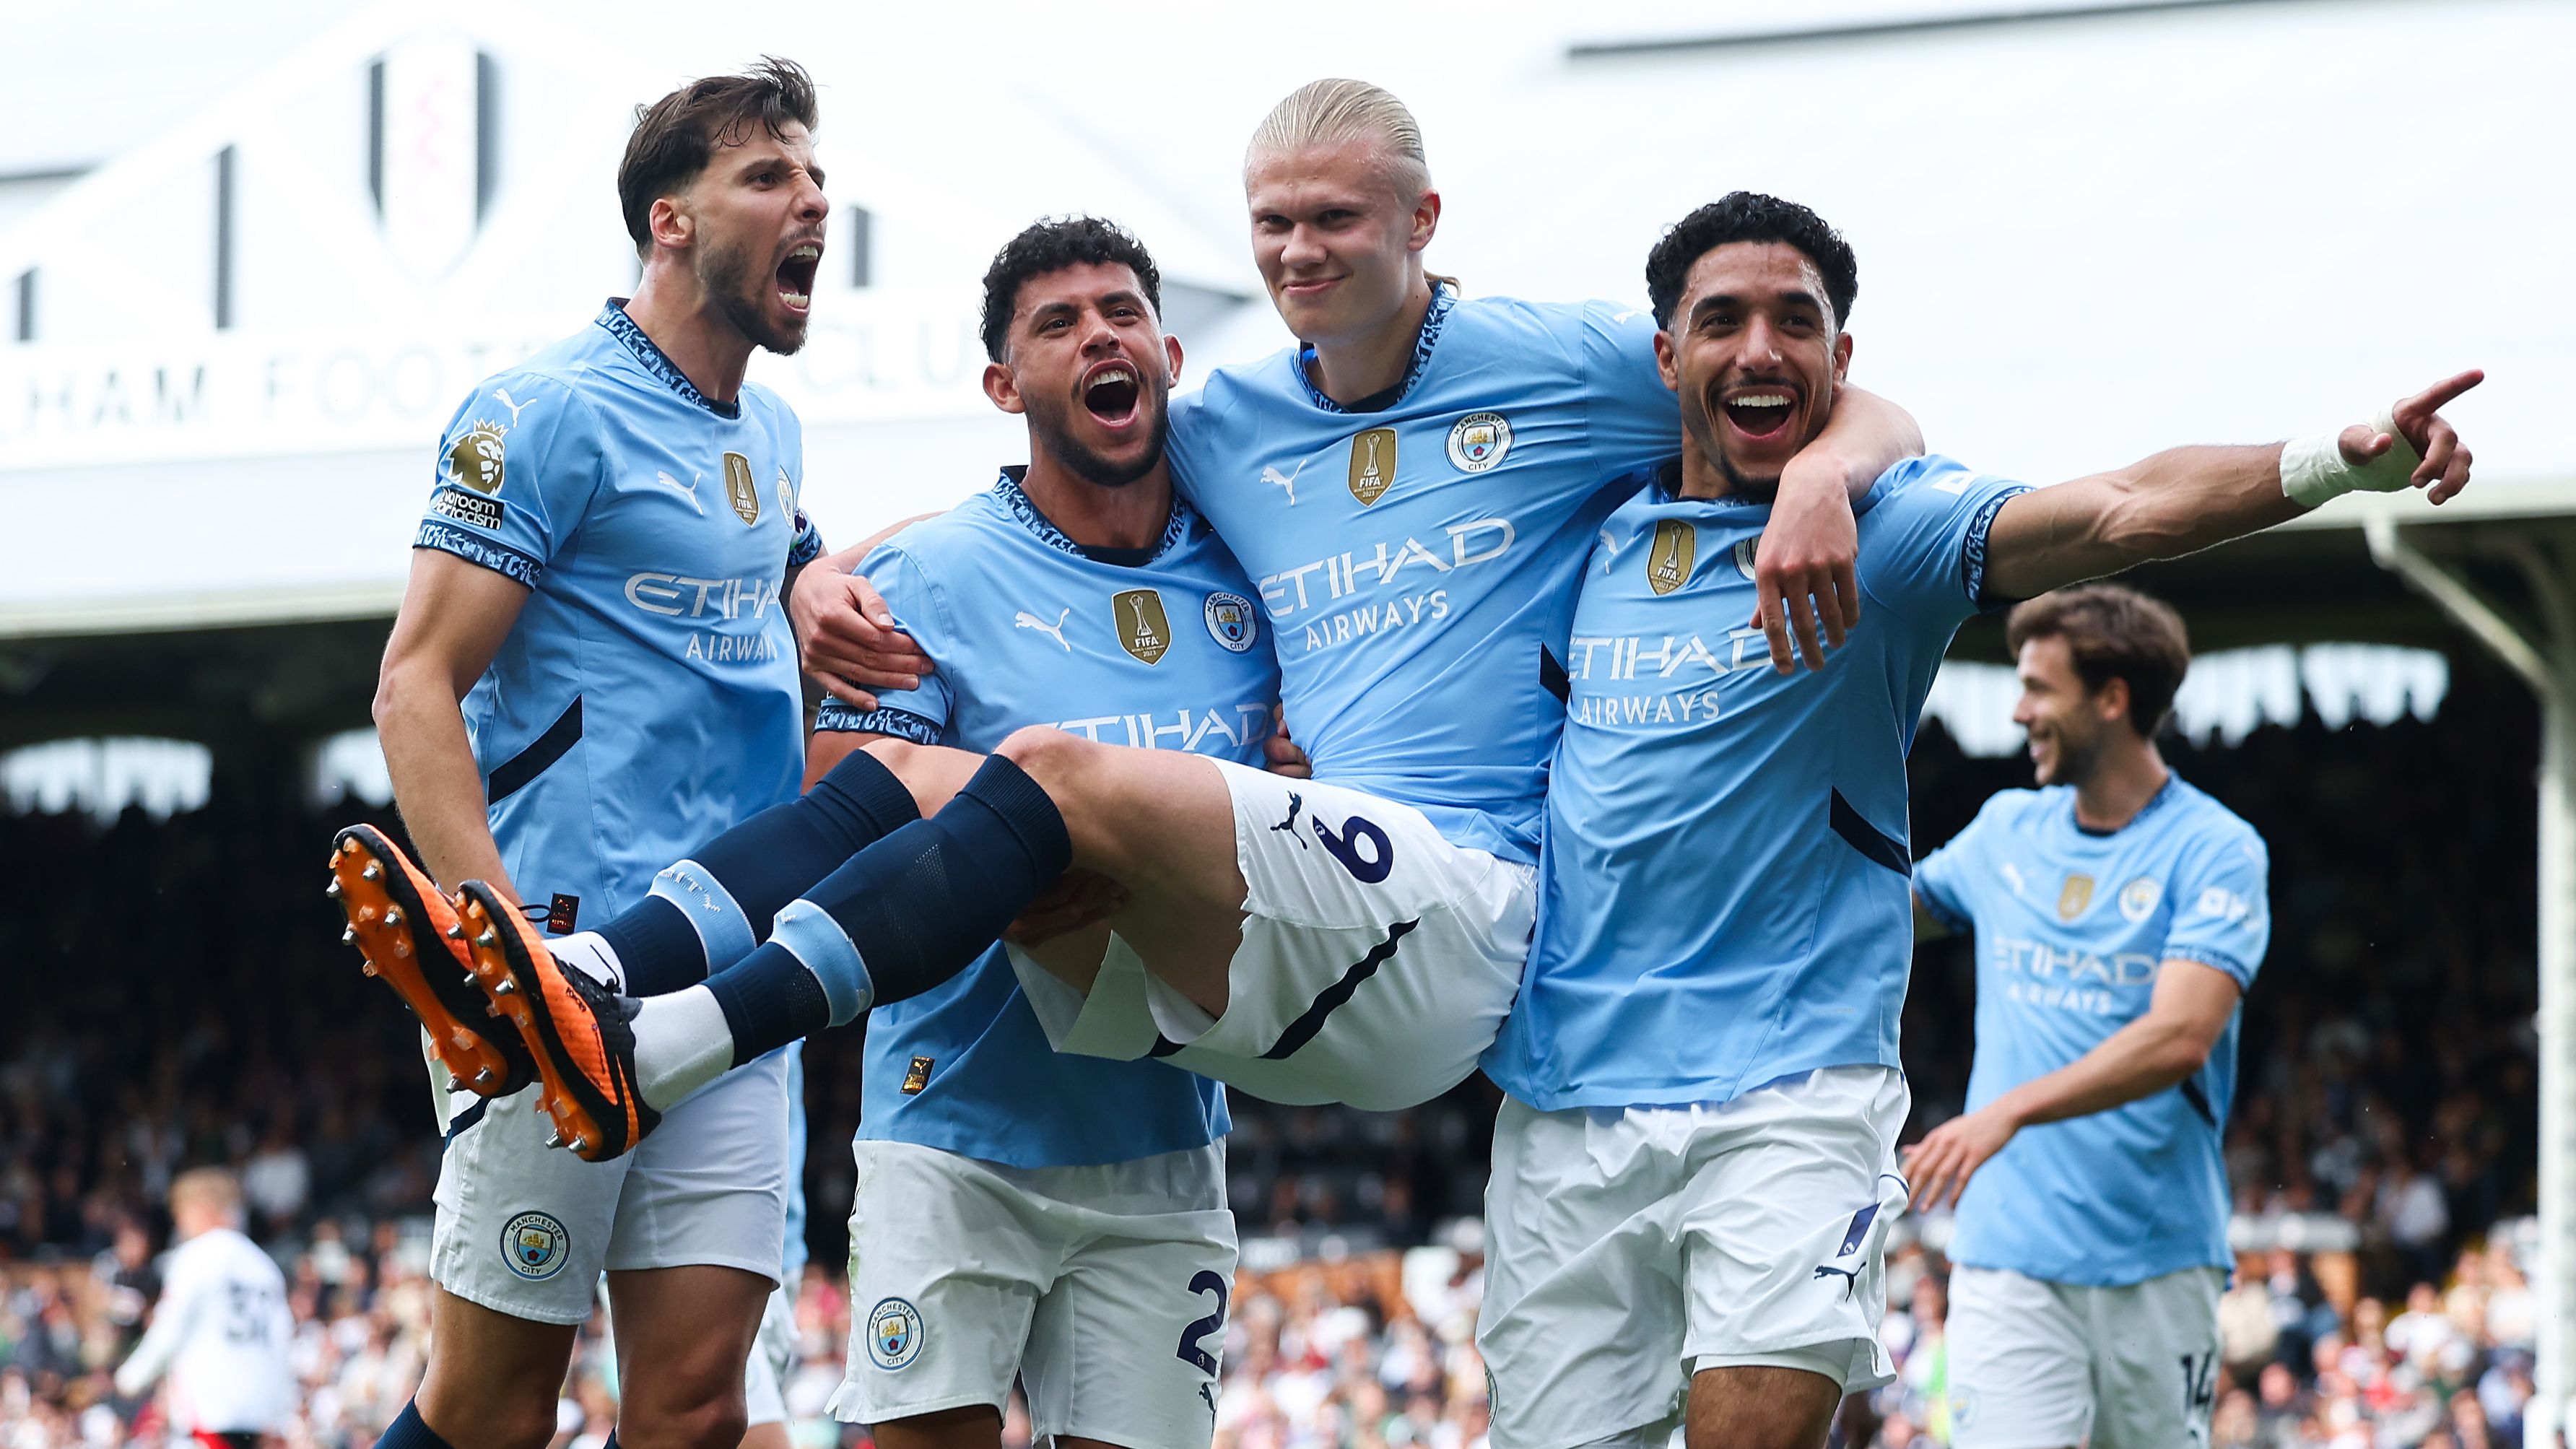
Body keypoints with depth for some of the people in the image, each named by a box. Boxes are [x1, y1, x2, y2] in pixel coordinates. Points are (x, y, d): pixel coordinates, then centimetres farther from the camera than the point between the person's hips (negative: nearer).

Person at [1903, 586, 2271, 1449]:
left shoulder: (2215, 851, -5)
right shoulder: (2007, 830, 12)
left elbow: (2180, 1039, -19)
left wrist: (2012, 1110, -29)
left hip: (2157, 1264, -3)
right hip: (2008, 1250, 3)